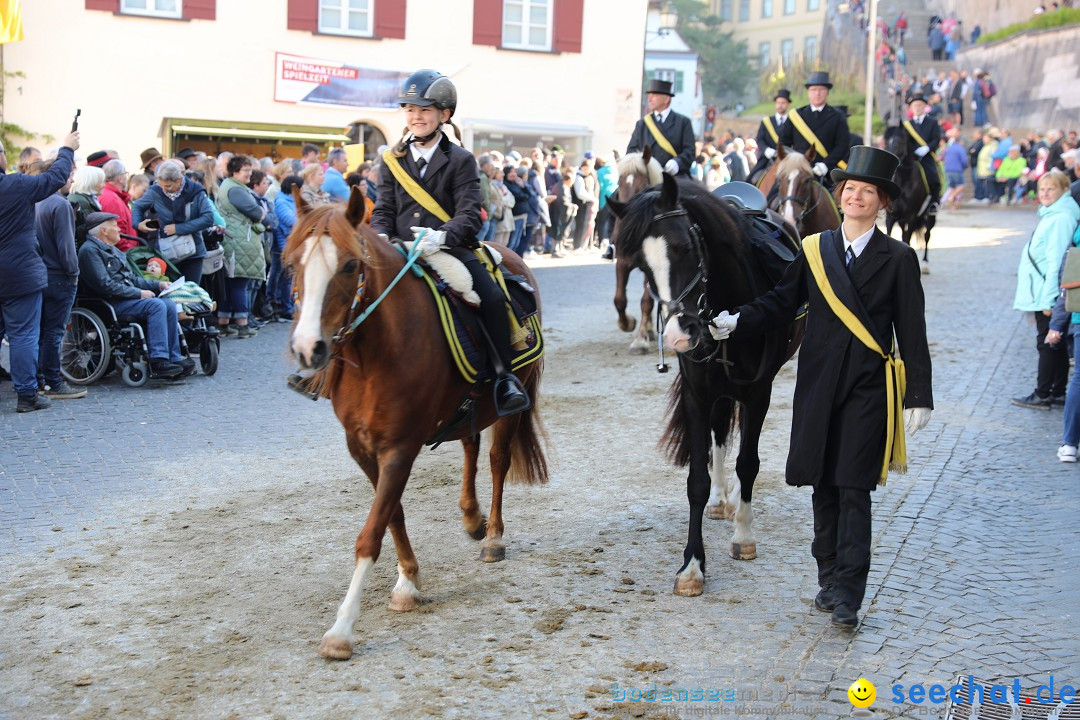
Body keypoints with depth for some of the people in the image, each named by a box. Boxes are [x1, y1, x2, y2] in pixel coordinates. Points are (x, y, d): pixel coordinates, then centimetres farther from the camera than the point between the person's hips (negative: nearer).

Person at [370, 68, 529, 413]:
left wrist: (443, 236, -29)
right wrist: (380, 237, -13)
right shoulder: (393, 161, 13)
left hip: (451, 248, -3)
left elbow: (470, 213, -9)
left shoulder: (461, 160, 3)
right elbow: (384, 209, 11)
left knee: (493, 298, -23)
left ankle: (504, 376, -11)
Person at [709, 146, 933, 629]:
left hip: (867, 389, -3)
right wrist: (736, 323, -8)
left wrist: (918, 397, -4)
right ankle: (829, 577, 22)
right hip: (818, 385, 3)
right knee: (823, 486, 10)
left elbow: (912, 333, -1)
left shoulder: (898, 259, 0)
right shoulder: (815, 250, 7)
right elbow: (781, 303, 9)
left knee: (853, 490, -5)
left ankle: (847, 595, -2)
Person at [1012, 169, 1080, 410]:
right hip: (1041, 292, 10)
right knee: (1055, 344, 14)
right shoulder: (1050, 214, 14)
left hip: (1048, 293, -10)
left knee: (1047, 344, -3)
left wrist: (1048, 299, -22)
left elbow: (1056, 261, -21)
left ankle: (1042, 395, 2)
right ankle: (1058, 392, 21)